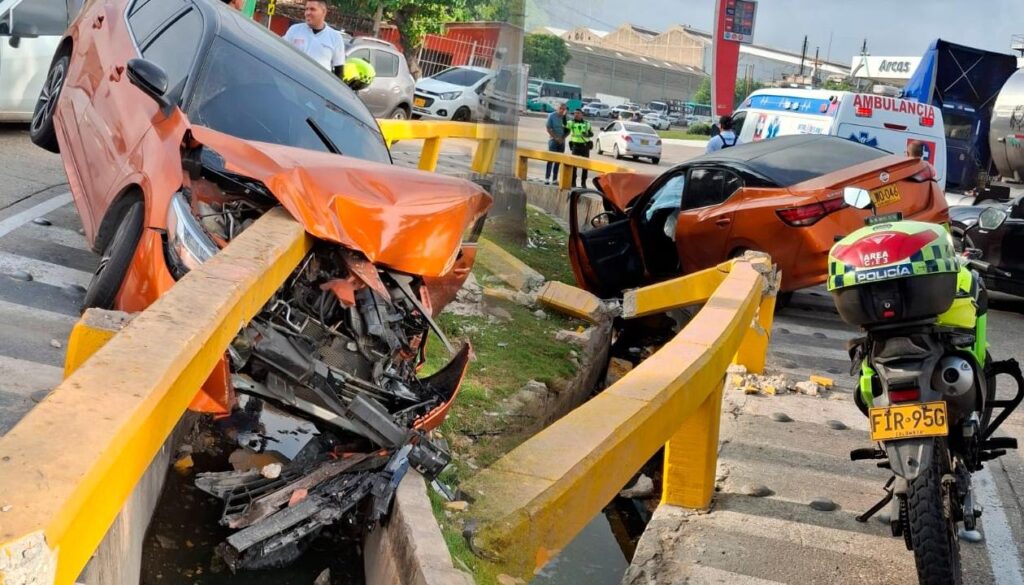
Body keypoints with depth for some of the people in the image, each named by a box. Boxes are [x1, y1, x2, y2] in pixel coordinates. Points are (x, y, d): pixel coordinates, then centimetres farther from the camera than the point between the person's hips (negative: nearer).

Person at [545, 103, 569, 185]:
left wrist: (563, 138, -7)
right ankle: (547, 178, -7)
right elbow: (548, 128, -6)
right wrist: (556, 138, -13)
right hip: (553, 140, -4)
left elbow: (568, 130, 9)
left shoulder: (565, 117, 4)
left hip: (562, 141, 4)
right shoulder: (552, 116, -5)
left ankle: (555, 179, 10)